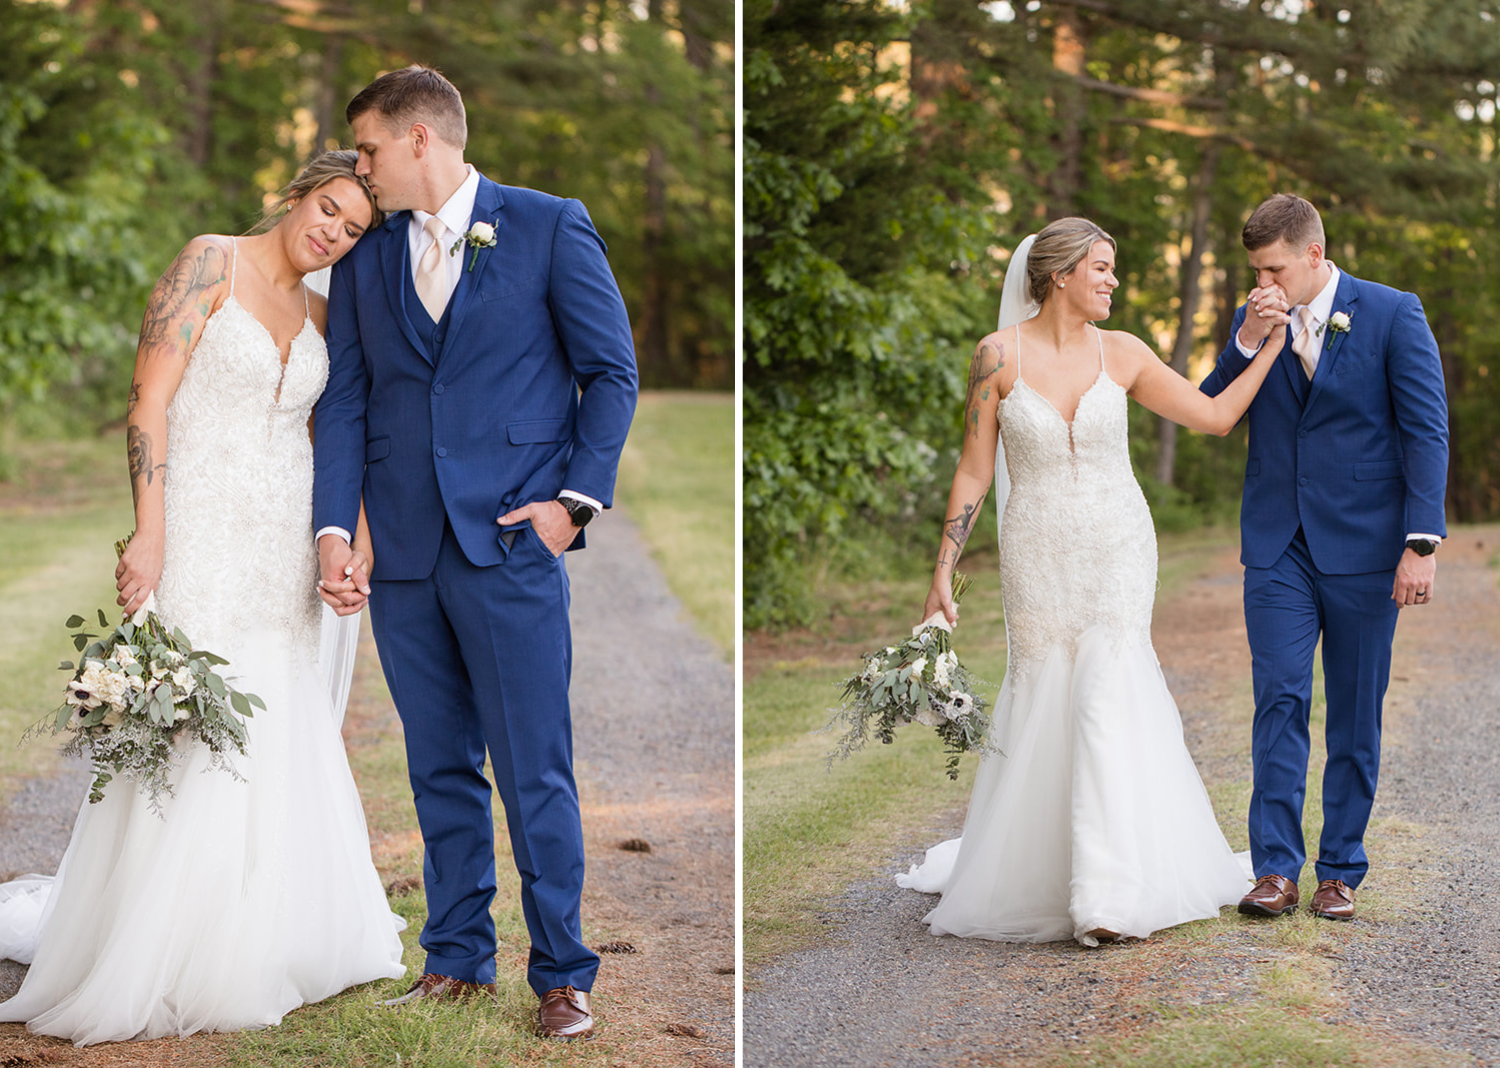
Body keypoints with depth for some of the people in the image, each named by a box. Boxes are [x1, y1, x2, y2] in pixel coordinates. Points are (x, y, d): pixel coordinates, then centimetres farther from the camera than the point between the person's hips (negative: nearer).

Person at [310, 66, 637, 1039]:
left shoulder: (550, 228, 2)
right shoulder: (364, 259, 14)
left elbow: (612, 369, 2)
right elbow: (345, 402, 10)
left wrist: (578, 497, -7)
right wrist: (333, 530, -2)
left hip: (512, 548, -4)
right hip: (405, 556, 4)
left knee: (535, 774, -3)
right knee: (441, 770, 11)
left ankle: (562, 975, 8)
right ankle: (458, 959, 22)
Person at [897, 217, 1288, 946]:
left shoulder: (1121, 354, 0)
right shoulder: (1000, 354, -5)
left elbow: (1217, 416, 5)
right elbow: (974, 470, -2)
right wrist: (943, 571, -4)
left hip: (1118, 553, 1)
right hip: (1037, 558, -1)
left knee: (1106, 698, -11)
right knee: (1039, 703, 5)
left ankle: (1110, 891, -8)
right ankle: (1018, 869, 26)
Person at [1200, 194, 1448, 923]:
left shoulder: (1393, 315, -4)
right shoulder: (1252, 324, 7)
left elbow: (1425, 431, -6)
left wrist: (1422, 541, -13)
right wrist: (1248, 342, -11)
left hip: (1362, 547, -2)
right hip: (1278, 547, 2)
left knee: (1355, 715, 5)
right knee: (1279, 699, -5)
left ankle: (1340, 871, 15)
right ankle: (1276, 868, 0)